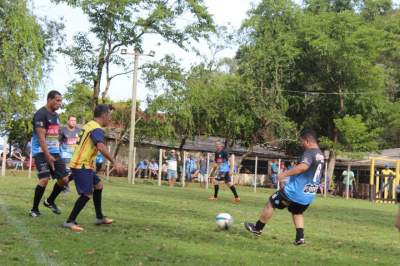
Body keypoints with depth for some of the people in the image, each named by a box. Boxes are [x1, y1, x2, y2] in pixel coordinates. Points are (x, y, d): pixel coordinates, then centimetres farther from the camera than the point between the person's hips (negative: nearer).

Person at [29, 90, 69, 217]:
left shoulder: (56, 115, 15)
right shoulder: (41, 114, -12)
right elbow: (41, 136, -19)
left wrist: (55, 153, 18)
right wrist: (47, 155, -25)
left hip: (55, 152, 8)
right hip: (41, 152, -8)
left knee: (64, 179, 3)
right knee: (44, 179, -19)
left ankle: (50, 201, 26)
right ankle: (34, 209, -6)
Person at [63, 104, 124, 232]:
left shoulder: (89, 125, 15)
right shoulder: (97, 129, -16)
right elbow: (101, 147, -33)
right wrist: (114, 162, -38)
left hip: (82, 164, 10)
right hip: (82, 165, -10)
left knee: (98, 186, 20)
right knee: (87, 194, -13)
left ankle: (99, 217, 26)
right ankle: (70, 221, -10)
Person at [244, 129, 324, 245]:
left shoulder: (309, 152, -17)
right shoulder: (320, 155, 12)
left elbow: (303, 166, -36)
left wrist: (285, 174, -33)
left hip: (295, 191, -8)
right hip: (308, 195, 8)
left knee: (270, 203, 7)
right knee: (297, 213, 28)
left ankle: (257, 228, 17)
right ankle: (300, 237, 11)